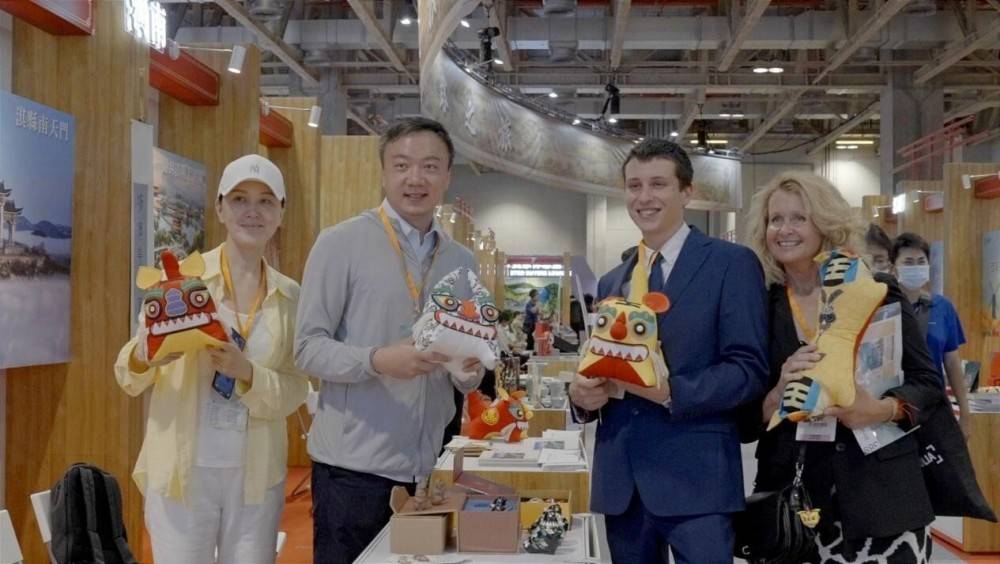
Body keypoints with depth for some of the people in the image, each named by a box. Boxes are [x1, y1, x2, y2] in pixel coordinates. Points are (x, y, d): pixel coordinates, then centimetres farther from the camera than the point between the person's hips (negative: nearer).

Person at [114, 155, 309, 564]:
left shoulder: (291, 295, 3)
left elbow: (295, 391, 0)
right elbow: (130, 379, -2)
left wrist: (246, 373, -19)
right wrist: (141, 358, -25)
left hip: (256, 475, 2)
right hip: (181, 469, -2)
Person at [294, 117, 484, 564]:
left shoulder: (461, 261, 10)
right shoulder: (340, 243, -6)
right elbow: (308, 348, -9)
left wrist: (470, 372, -7)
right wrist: (377, 360, -25)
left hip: (427, 468, 5)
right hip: (353, 466, -5)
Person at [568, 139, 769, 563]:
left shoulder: (731, 263, -2)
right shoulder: (611, 283, 15)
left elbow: (749, 370, -9)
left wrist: (671, 392, -21)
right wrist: (583, 394, -5)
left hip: (695, 477, -5)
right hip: (621, 480, 6)